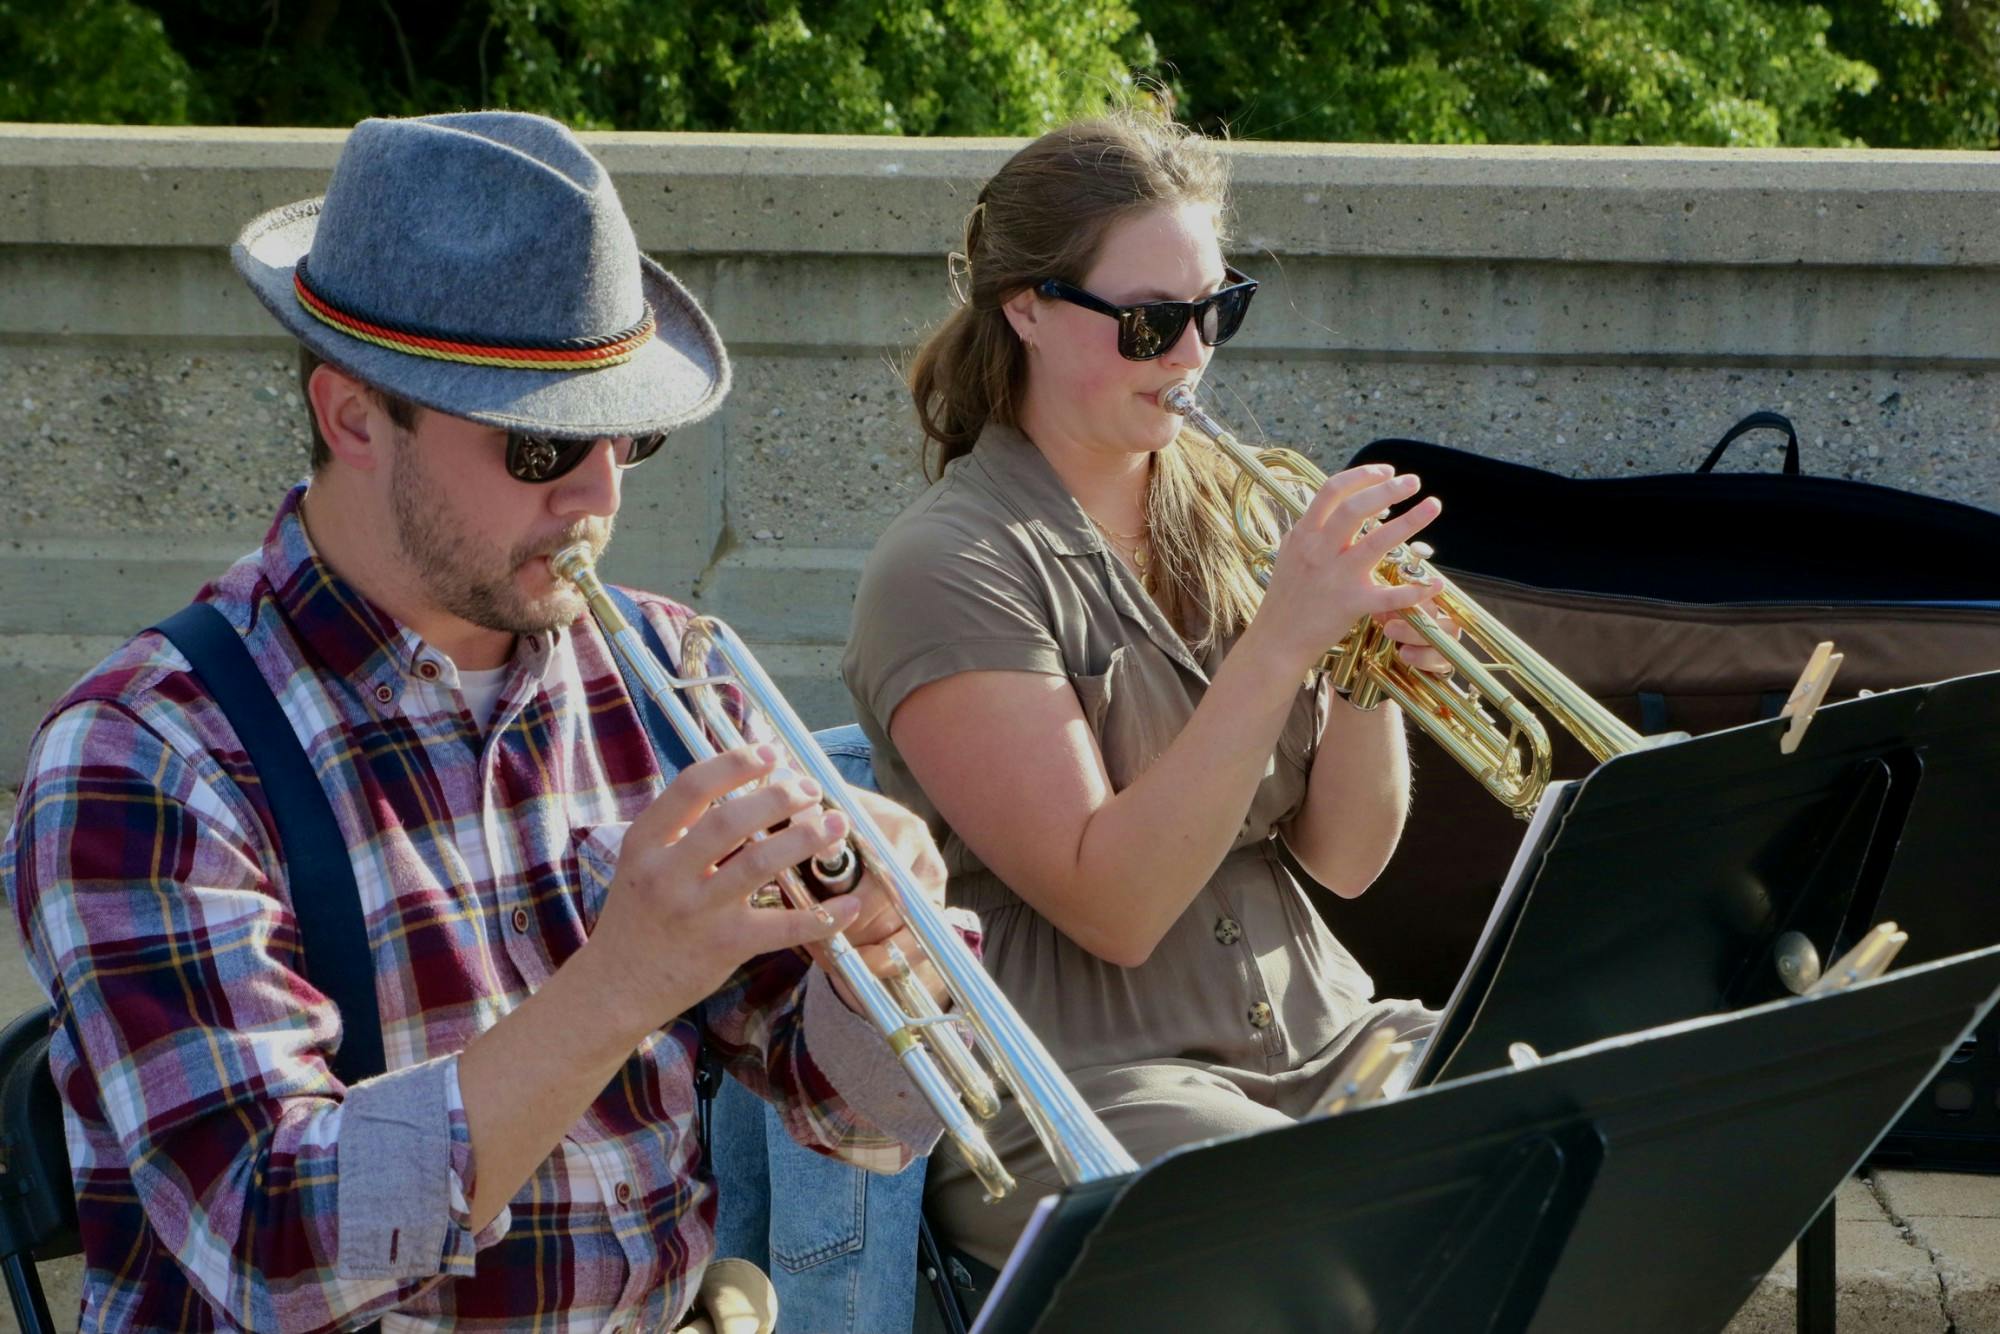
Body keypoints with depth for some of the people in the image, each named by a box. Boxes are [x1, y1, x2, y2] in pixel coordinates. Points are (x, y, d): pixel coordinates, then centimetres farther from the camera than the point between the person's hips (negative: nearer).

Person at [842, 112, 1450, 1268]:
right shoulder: (948, 570, -10)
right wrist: (1282, 642, -24)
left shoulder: (1222, 510, 8)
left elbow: (1344, 860, 7)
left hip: (1320, 1041, 6)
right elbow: (1111, 910, -19)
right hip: (1069, 1086, -6)